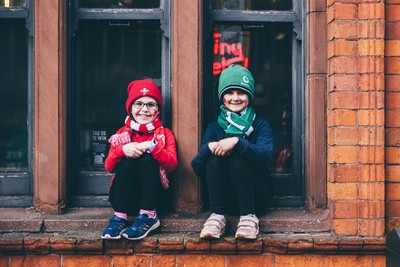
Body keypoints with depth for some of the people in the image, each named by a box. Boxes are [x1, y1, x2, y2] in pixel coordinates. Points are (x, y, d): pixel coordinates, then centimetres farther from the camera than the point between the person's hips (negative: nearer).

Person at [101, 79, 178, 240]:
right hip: (125, 196, 1)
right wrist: (122, 150, -19)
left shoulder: (165, 134, 10)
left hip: (154, 195, -1)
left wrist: (152, 146, -22)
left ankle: (148, 216, -31)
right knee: (128, 161, -25)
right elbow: (108, 167, 1)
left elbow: (172, 164, -8)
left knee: (148, 159, -25)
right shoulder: (123, 133, 14)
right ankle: (120, 217, -32)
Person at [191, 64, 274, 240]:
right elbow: (197, 169, -4)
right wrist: (208, 147, -25)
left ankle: (248, 216, -27)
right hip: (224, 195, 2)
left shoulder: (260, 124, 1)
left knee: (238, 155, -27)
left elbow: (265, 155, -22)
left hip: (255, 195, -2)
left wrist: (237, 141, -36)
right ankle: (217, 216, -25)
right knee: (215, 155, -23)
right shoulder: (215, 126, 7)